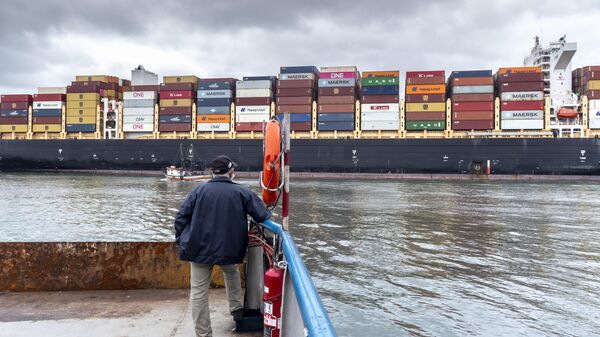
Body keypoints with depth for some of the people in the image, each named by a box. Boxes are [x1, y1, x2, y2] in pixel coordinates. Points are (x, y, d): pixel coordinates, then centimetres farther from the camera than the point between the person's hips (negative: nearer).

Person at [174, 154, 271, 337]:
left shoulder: (199, 190, -1)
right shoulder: (242, 192, -3)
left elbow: (181, 217, -1)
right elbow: (262, 215, -1)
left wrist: (181, 240, 9)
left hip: (200, 249, -1)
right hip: (229, 250, 1)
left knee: (199, 293, 7)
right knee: (232, 272, 33)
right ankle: (236, 308, 32)